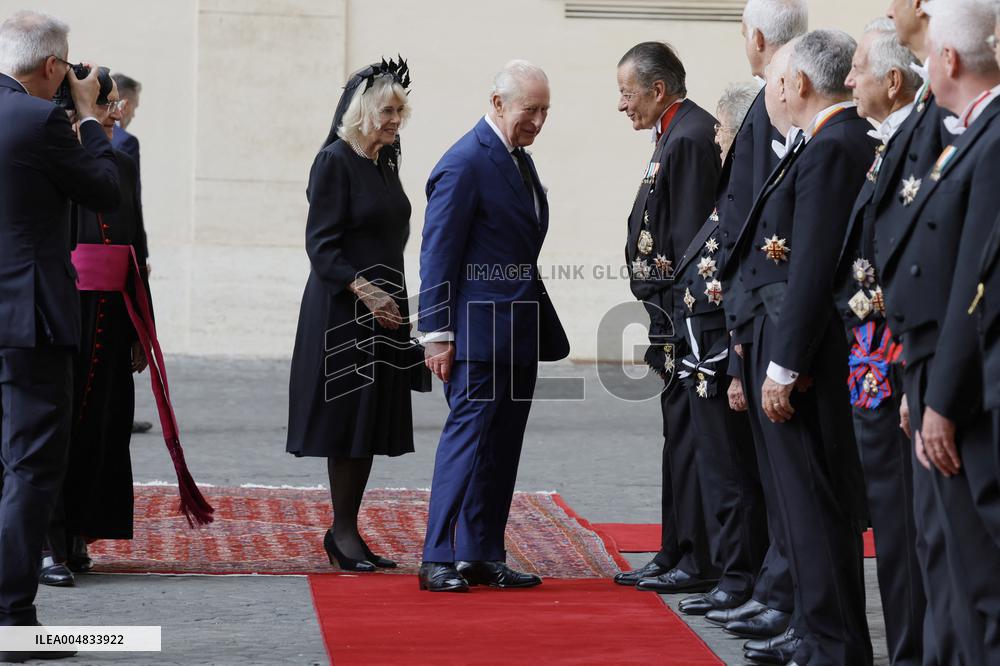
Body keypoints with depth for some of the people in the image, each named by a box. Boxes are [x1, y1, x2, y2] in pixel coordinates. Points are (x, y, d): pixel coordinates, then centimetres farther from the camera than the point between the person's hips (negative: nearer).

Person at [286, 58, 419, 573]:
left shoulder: (384, 163, 14)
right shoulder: (335, 162, -10)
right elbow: (321, 245, -15)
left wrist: (395, 302, 16)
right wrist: (363, 290, -24)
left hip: (385, 309, 8)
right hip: (344, 313, -8)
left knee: (373, 424, 8)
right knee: (347, 419, -4)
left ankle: (348, 530, 14)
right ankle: (341, 532, 4)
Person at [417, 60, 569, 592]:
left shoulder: (520, 160, 16)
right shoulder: (465, 164, -12)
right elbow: (437, 253, -14)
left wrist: (542, 326, 17)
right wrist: (438, 333, -17)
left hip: (519, 329, 9)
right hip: (479, 329, -9)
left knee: (502, 446, 9)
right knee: (468, 435, -9)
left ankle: (484, 556, 15)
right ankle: (439, 560, -4)